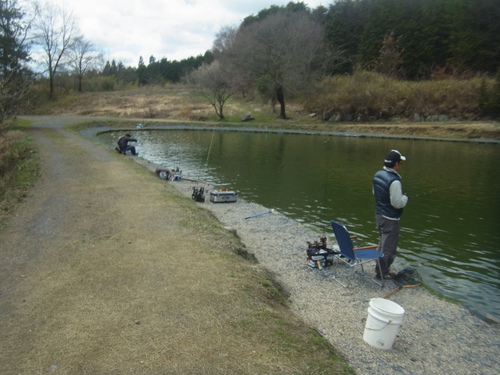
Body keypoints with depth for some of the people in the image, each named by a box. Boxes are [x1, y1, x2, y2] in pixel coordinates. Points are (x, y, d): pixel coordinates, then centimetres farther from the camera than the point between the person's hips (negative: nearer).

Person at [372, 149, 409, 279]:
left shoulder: (378, 175, 2)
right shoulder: (394, 181, -26)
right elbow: (397, 203, -25)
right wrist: (405, 197, -4)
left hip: (379, 214, 9)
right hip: (390, 219, -9)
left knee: (382, 243, 24)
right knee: (389, 247, 6)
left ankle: (380, 268, 36)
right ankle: (383, 272, 17)